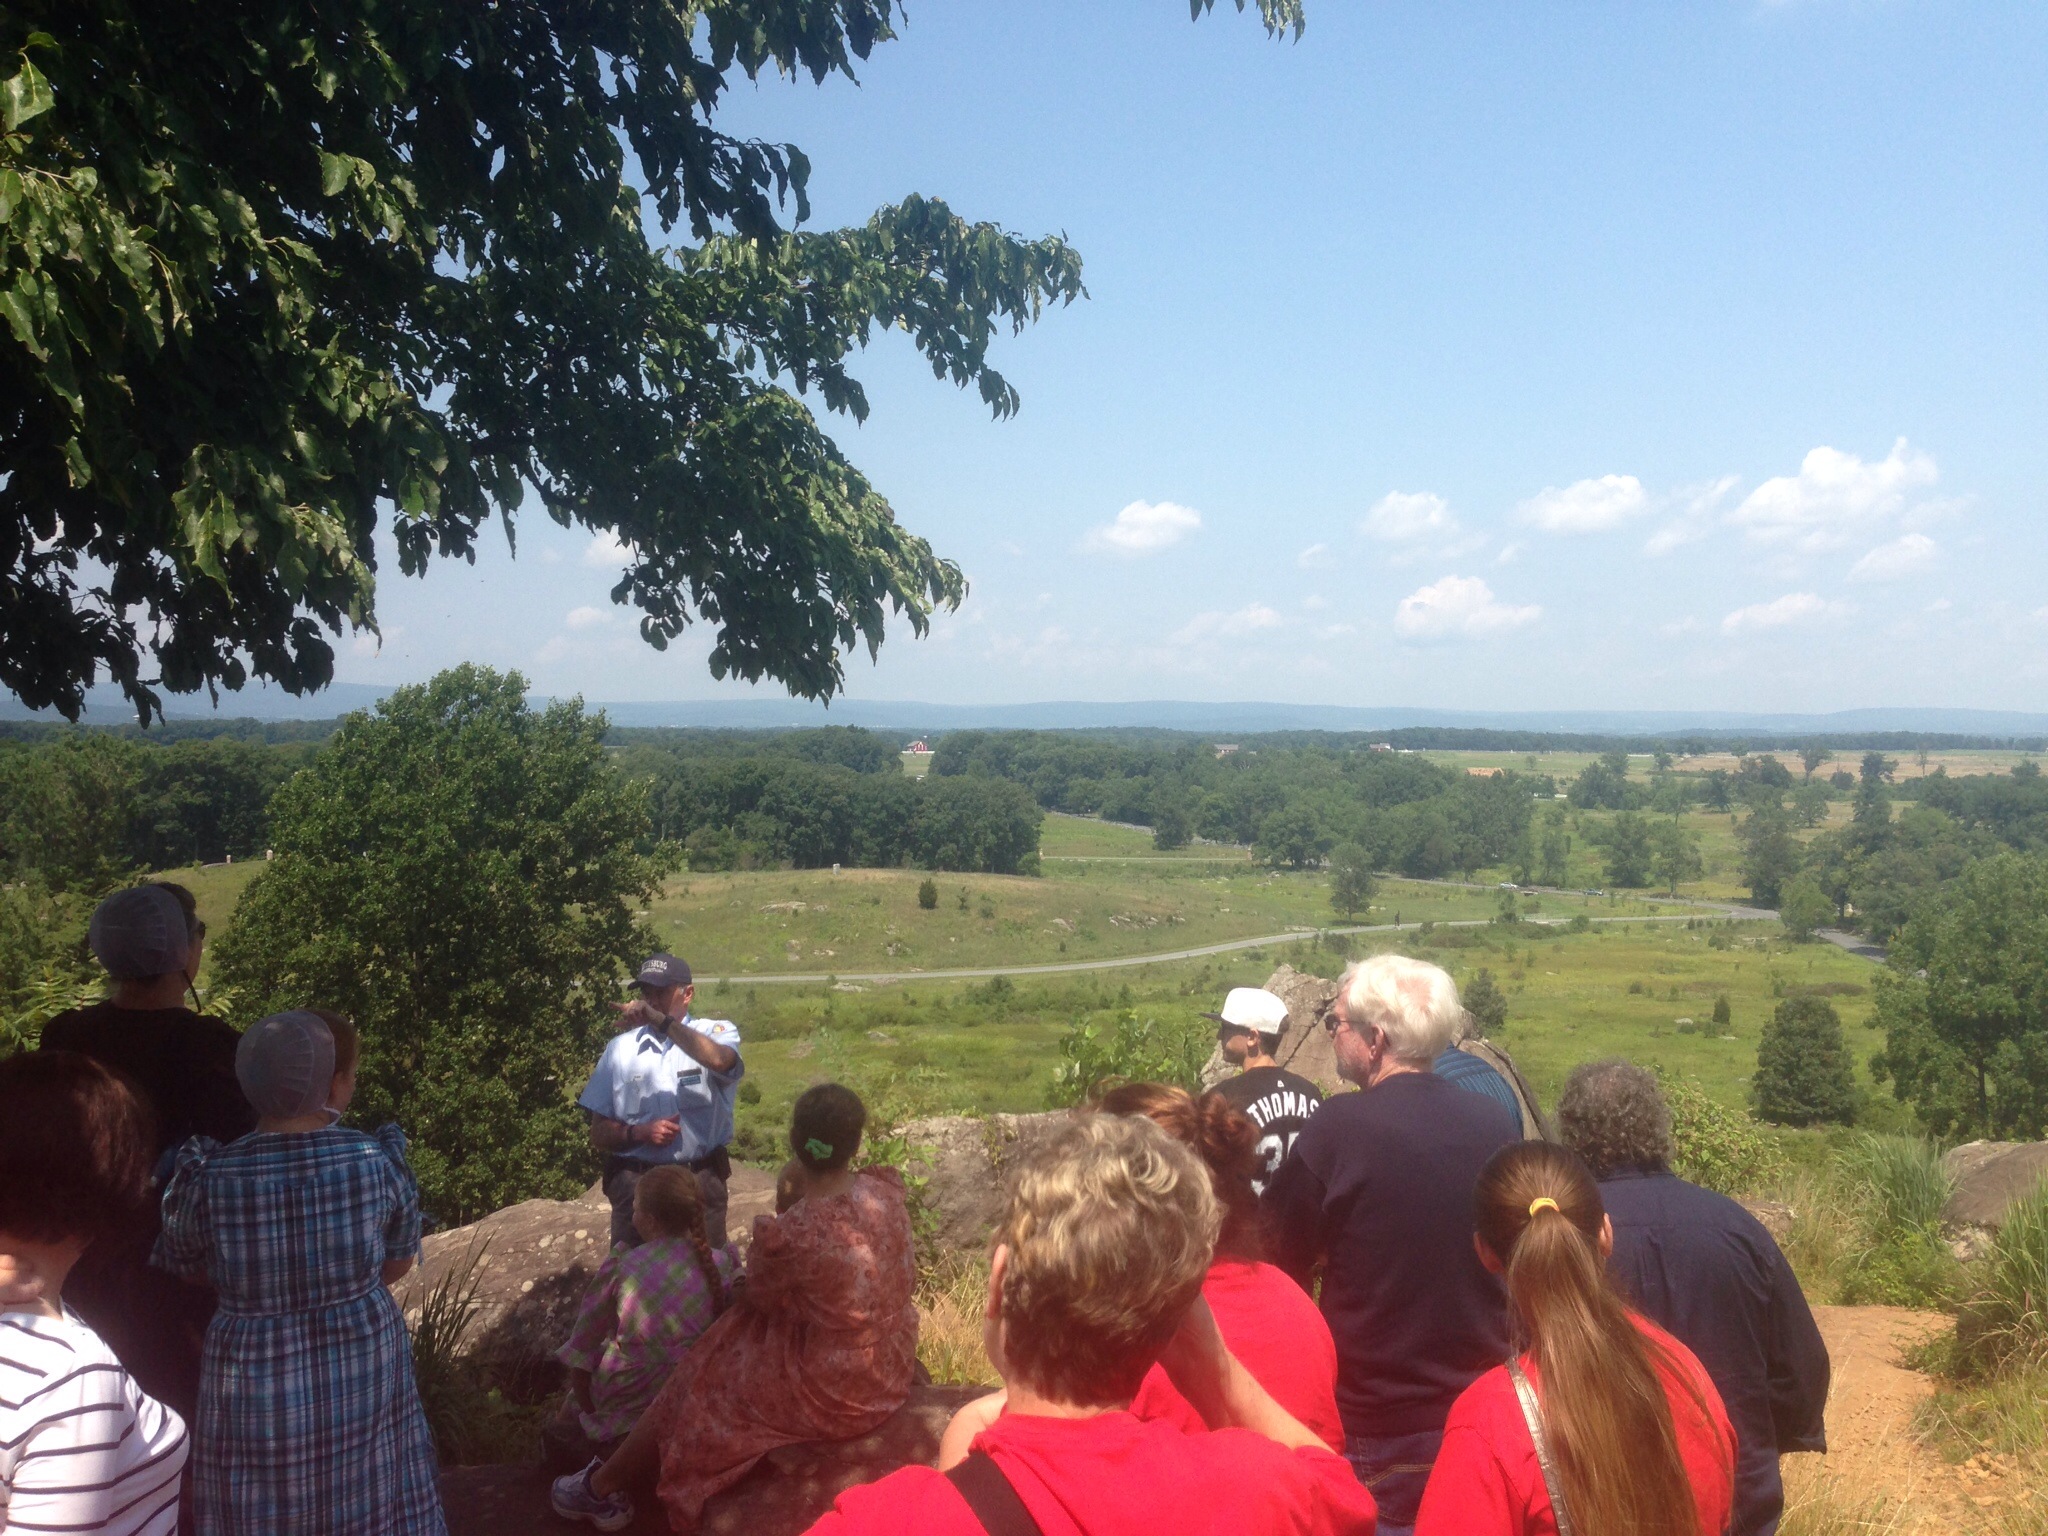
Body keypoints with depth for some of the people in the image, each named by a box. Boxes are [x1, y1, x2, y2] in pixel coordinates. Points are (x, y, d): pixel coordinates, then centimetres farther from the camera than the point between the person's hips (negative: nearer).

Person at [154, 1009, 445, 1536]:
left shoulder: (208, 1180, -18)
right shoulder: (378, 1161, -16)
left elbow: (182, 1268, 2)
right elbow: (399, 1264, -1)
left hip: (258, 1388, 0)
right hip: (363, 1375, 1)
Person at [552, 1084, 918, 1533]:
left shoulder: (789, 1236, -32)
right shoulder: (887, 1189, -14)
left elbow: (759, 1296, -9)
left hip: (833, 1391, -7)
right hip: (892, 1365, 7)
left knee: (695, 1391, 16)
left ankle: (600, 1488, 40)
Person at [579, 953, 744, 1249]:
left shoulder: (715, 1032, 2)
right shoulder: (621, 1047, 9)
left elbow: (721, 1060, -24)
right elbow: (599, 1135, 9)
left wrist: (660, 1020, -25)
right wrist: (639, 1132, -10)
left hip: (700, 1182, -2)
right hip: (634, 1183, 2)